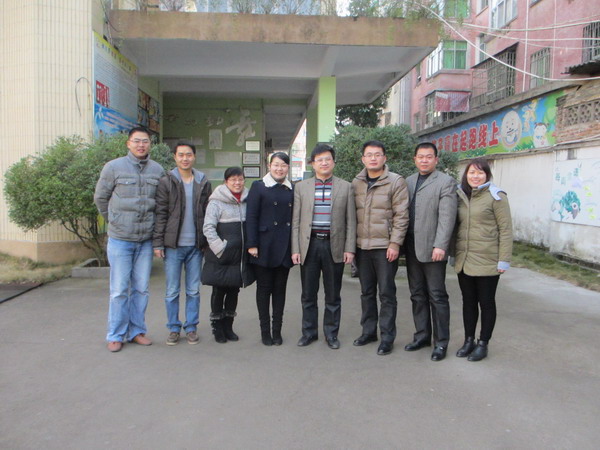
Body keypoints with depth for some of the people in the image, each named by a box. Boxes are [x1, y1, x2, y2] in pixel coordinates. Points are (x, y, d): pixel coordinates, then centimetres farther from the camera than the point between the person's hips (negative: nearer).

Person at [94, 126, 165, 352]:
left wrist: (153, 225, 10)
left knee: (141, 289, 10)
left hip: (146, 240, 3)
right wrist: (114, 221, 9)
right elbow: (100, 198, 6)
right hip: (120, 239, -3)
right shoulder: (113, 167, -4)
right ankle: (116, 335, 16)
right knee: (119, 290, 3)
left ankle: (137, 331, 23)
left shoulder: (158, 170, 4)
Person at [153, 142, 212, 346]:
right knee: (172, 291, 6)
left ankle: (191, 328, 21)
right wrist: (158, 243, -8)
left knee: (193, 290, 9)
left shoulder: (204, 183, 7)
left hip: (196, 245, 2)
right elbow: (160, 214, -3)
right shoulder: (166, 182, 0)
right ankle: (173, 329, 20)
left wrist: (209, 242, 4)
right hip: (173, 245, -2)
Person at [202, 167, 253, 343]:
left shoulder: (247, 200, 7)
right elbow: (208, 227, -11)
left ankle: (228, 326, 28)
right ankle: (217, 328, 21)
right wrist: (220, 248, -16)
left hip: (240, 256, 4)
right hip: (221, 258, -4)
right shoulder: (216, 201, -7)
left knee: (234, 291, 13)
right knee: (219, 292, 6)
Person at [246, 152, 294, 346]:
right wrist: (252, 244, -11)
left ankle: (277, 330, 20)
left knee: (280, 289, 9)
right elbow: (251, 217, -5)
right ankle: (265, 331, 17)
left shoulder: (291, 190, 9)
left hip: (285, 248, 3)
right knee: (264, 288, 5)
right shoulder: (259, 186, -1)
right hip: (265, 246, -3)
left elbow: (295, 219, 10)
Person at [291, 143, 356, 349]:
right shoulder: (301, 187, 7)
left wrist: (350, 249, -4)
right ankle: (309, 332, 24)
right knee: (308, 294, 9)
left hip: (334, 246, -1)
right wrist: (295, 249, -2)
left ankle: (331, 333, 23)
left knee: (333, 295, 8)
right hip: (309, 245, 1)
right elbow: (295, 221, 5)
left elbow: (351, 221, 3)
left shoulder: (345, 187, 5)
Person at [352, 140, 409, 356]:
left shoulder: (396, 182, -4)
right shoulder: (356, 183, 9)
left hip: (385, 247, -4)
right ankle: (369, 331, 28)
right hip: (362, 246, 5)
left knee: (386, 293, 2)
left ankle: (387, 337, 13)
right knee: (366, 292, 14)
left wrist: (395, 243, -13)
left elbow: (401, 215, -8)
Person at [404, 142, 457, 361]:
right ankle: (422, 335, 26)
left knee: (437, 296, 1)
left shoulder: (446, 182, -4)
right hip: (412, 248, 6)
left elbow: (447, 217, -12)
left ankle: (441, 342, 12)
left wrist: (440, 246, -20)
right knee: (417, 295, 13)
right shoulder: (408, 181, 14)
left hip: (432, 249, -6)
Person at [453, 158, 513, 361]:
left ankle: (483, 344, 21)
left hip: (487, 261, -5)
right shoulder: (461, 195, 8)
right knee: (468, 301, 14)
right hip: (463, 260, 5)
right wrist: (453, 253, 10)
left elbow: (506, 230, -10)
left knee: (486, 302, 8)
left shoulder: (496, 196, -9)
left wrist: (504, 260, -12)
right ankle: (468, 341, 27)